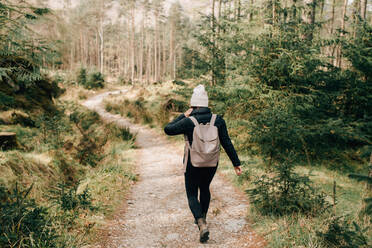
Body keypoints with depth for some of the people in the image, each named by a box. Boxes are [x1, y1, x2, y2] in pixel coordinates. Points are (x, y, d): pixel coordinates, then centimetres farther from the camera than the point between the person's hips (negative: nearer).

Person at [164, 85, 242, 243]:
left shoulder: (188, 122, -17)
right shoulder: (218, 120, -7)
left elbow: (168, 129, -5)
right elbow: (227, 143, -6)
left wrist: (184, 116, 0)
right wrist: (236, 163, 0)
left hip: (193, 165, -4)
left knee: (192, 195, 9)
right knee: (205, 188, 28)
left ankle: (202, 224, -11)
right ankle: (202, 217, 43)